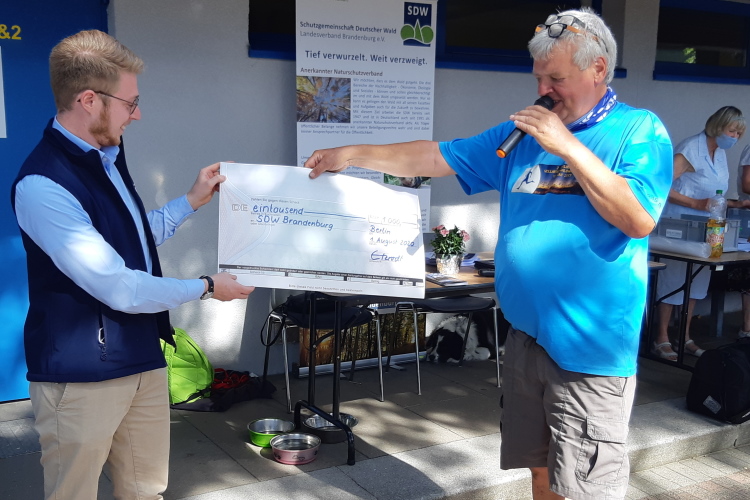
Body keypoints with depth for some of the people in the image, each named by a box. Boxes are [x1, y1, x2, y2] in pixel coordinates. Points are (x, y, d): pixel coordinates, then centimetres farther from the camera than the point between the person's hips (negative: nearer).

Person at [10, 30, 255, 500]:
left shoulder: (108, 157, 8)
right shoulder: (43, 184, -23)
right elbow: (119, 289, -23)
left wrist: (193, 201, 19)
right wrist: (206, 287, -10)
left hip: (142, 358, 8)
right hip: (82, 375, -8)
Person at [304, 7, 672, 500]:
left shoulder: (639, 131, -4)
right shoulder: (522, 134, 11)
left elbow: (638, 220, -19)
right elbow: (436, 157, 13)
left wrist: (569, 147, -18)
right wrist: (354, 154, 10)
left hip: (591, 347, -5)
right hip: (526, 336, 6)